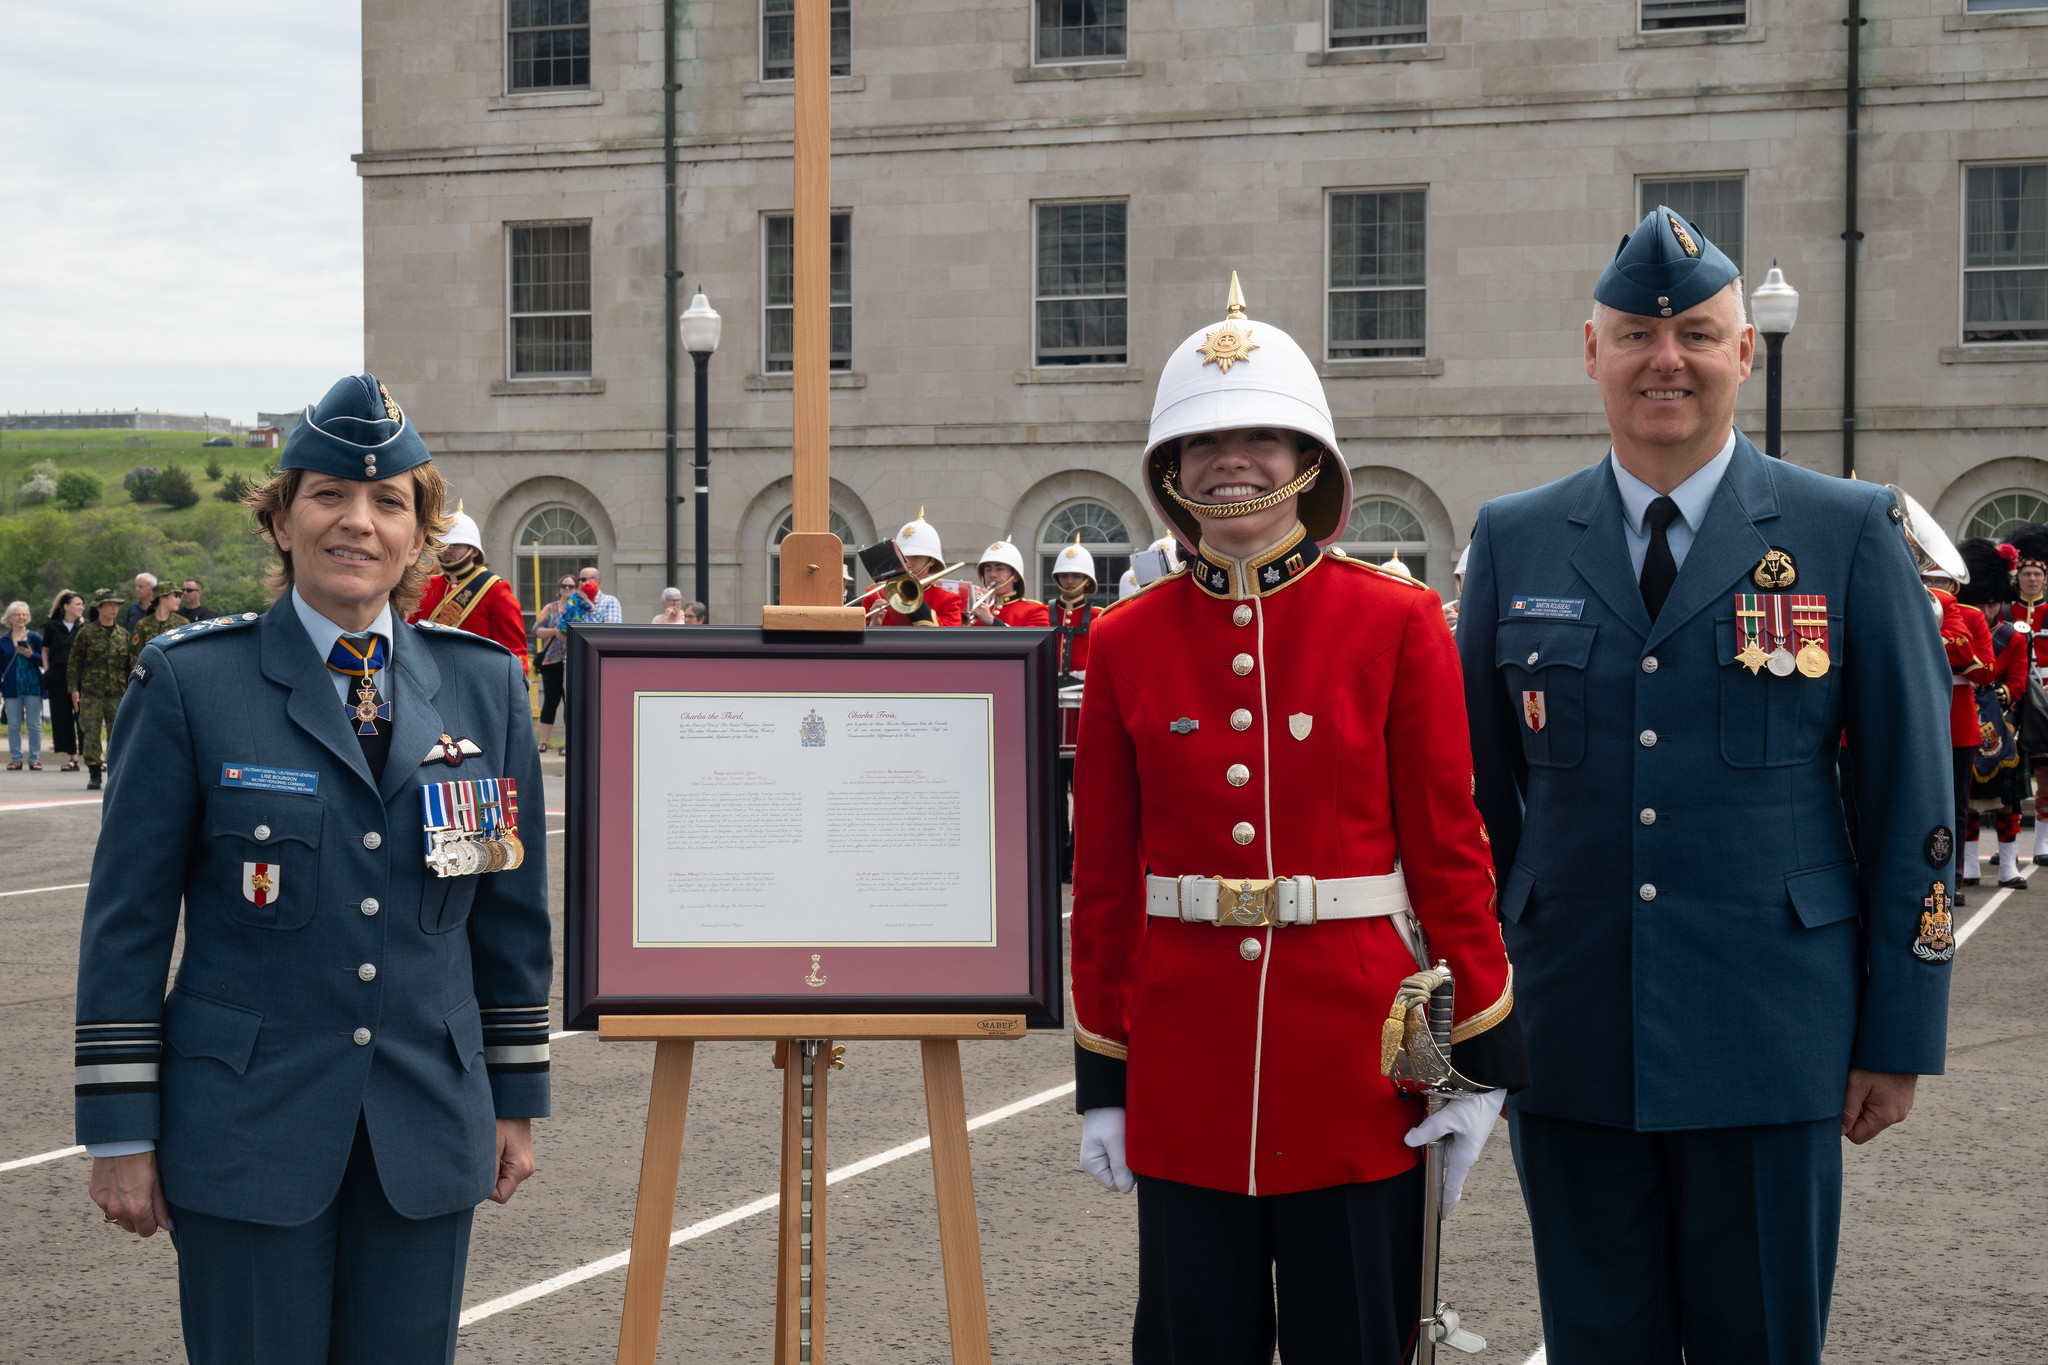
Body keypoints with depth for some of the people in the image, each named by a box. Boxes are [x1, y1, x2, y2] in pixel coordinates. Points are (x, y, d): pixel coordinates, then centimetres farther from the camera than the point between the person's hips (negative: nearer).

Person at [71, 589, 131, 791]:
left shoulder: (123, 634, 11)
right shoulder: (86, 633, 2)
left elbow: (131, 663, 16)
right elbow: (74, 662, 3)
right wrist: (74, 688, -4)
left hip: (118, 693, 2)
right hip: (91, 693, -2)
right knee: (91, 734, -4)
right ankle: (94, 775, 3)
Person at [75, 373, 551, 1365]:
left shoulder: (485, 684, 6)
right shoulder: (190, 682, -3)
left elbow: (514, 908, 12)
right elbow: (128, 918, -2)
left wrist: (518, 1100, 12)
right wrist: (120, 1132, -4)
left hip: (429, 1129, 3)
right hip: (249, 1130, -3)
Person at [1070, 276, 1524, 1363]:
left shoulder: (1397, 623, -2)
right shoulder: (1126, 643, 3)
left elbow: (1448, 846, -1)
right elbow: (1103, 874, 6)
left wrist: (1483, 1056, -3)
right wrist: (1100, 1074, 6)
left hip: (1355, 1056, -1)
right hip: (1186, 1061, 2)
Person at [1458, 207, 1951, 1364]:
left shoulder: (1851, 536, 0)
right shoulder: (1515, 543, 7)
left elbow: (1912, 794, 0)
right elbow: (1477, 790, 12)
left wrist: (1901, 1033, -3)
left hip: (1768, 1043, -2)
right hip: (1570, 1043, 2)